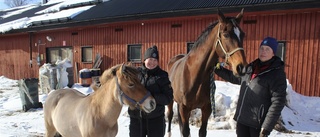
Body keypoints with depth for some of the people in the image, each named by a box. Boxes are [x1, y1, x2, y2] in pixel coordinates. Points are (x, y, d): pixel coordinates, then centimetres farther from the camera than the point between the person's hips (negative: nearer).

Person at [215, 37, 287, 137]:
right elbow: (235, 78, 25)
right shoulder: (251, 67, 8)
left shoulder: (277, 74, -12)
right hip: (242, 119, 6)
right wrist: (218, 70, 17)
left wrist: (266, 128, -21)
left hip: (258, 123, -6)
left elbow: (278, 102, -17)